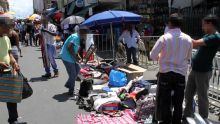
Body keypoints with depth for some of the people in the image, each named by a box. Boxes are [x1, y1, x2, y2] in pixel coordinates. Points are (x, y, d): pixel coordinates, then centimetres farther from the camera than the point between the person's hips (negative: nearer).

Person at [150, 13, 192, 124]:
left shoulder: (164, 38, -12)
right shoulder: (188, 39, -2)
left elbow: (153, 56, -10)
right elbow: (188, 58, 8)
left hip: (165, 73, -2)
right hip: (181, 74, 3)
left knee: (164, 102, 9)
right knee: (178, 103, 12)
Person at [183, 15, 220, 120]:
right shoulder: (208, 36, 13)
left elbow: (195, 43, -24)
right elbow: (197, 45, 13)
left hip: (203, 72, -9)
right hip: (194, 70, 9)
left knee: (202, 97, 3)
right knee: (188, 94, 16)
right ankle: (187, 116, 30)